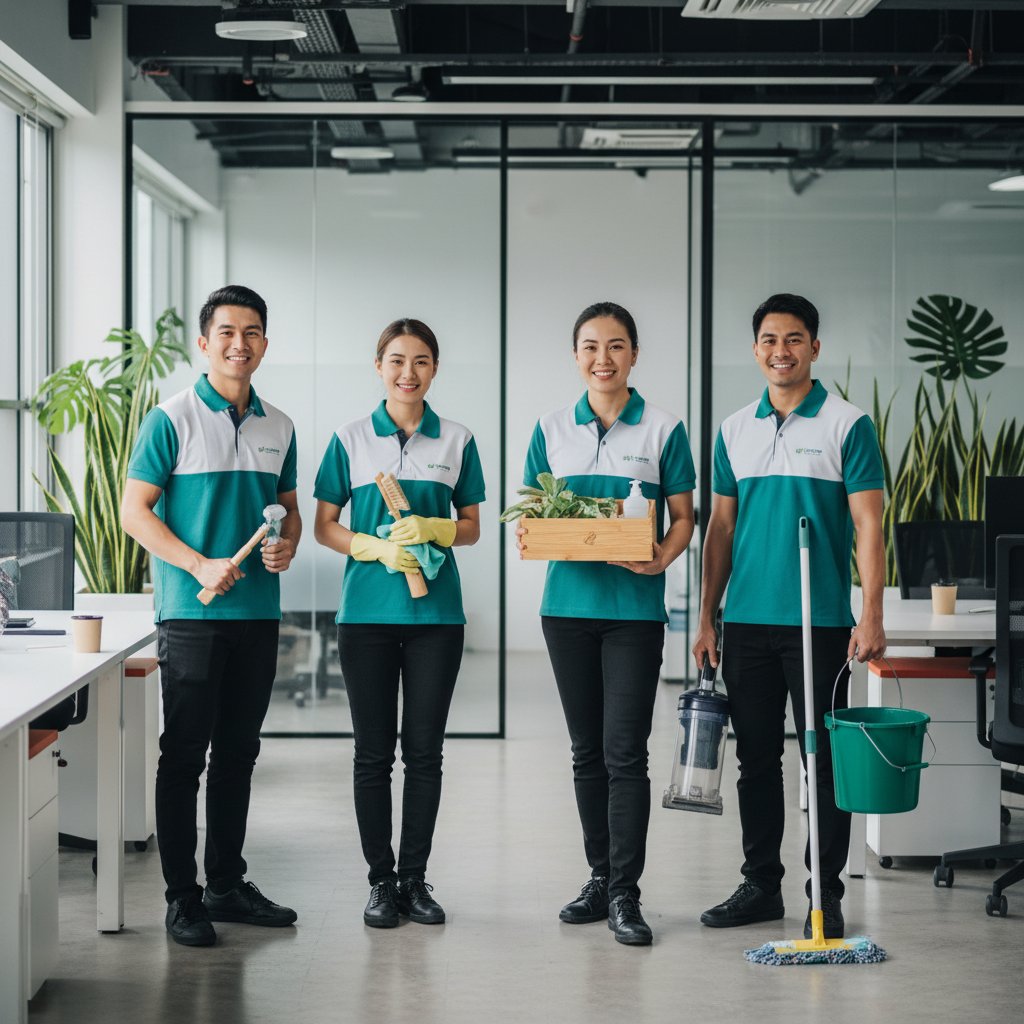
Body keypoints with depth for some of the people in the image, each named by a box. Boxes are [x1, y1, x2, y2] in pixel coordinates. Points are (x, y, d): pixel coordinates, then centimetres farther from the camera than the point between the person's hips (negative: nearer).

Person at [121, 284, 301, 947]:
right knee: (184, 754, -1)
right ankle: (183, 898, 5)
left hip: (259, 612, 5)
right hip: (193, 613, -5)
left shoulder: (279, 427, 11)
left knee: (238, 752, 12)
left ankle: (228, 885, 23)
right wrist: (201, 566, -18)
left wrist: (288, 545, -3)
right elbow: (136, 511, -8)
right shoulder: (172, 420, -6)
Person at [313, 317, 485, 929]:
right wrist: (379, 547, -13)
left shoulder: (457, 441, 6)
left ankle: (415, 878, 15)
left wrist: (431, 529, -11)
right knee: (374, 750, 3)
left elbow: (471, 527, 10)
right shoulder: (352, 439, 3)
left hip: (437, 612, 1)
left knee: (425, 749, 4)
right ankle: (382, 879, 12)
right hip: (368, 611, -1)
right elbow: (325, 526, 4)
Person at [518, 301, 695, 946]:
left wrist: (662, 557, -18)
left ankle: (625, 894, -2)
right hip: (569, 603, 3)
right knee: (586, 750, 11)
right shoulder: (552, 431, 10)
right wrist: (532, 537, -11)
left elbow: (683, 516, 2)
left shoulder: (663, 430, 1)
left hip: (634, 608, -3)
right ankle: (600, 877, 22)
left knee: (625, 751, -7)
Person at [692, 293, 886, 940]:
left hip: (820, 622, -4)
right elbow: (721, 528, 14)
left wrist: (872, 617, -16)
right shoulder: (736, 430, 10)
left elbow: (868, 527, -7)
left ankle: (826, 895, 9)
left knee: (825, 760, 1)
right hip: (746, 624, 5)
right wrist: (707, 618, 9)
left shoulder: (847, 425, -3)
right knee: (757, 758, 11)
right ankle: (761, 886, 21)